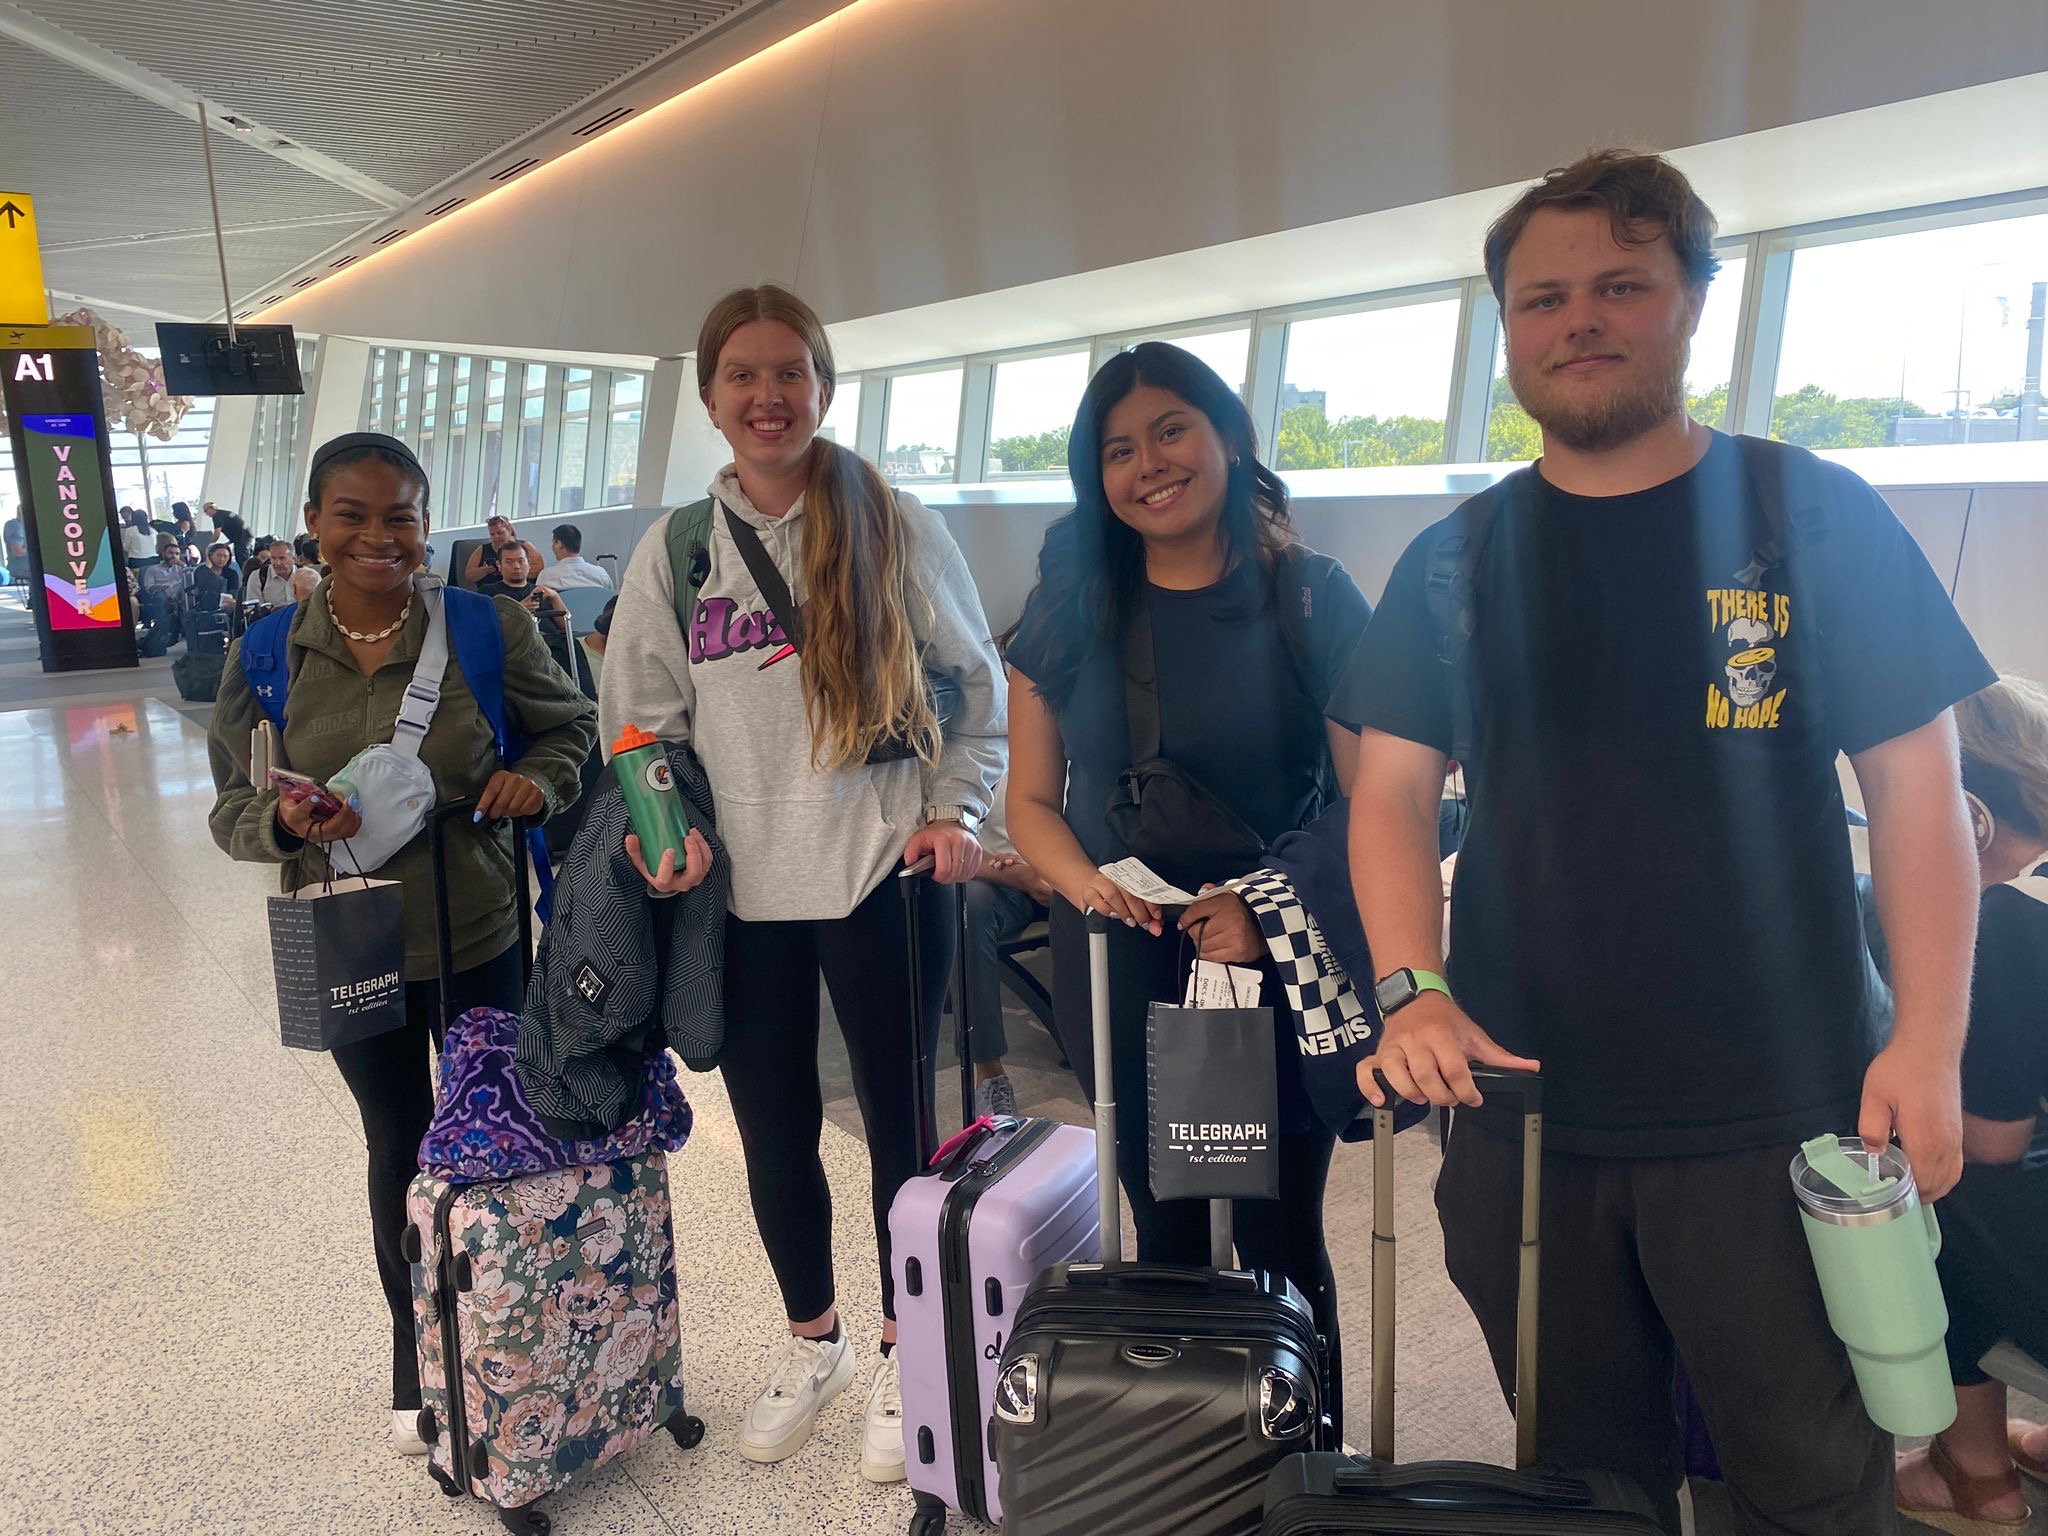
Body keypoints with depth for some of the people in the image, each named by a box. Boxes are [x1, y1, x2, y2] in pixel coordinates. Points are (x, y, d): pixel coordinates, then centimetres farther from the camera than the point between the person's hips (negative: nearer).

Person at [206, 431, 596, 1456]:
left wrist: (536, 779, -20)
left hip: (477, 942, -1)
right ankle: (413, 1348, 41)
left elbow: (570, 725, 2)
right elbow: (232, 805, -1)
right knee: (398, 1145, 19)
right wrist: (284, 818, -23)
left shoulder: (486, 628, -11)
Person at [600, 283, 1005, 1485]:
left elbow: (977, 688, 3)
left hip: (882, 880, -2)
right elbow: (641, 720, 9)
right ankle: (813, 1343, 39)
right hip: (742, 892, 3)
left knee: (899, 1120, 9)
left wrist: (956, 812, -9)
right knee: (774, 1129, 15)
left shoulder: (896, 528, -2)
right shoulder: (676, 551, 5)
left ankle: (903, 1357, 32)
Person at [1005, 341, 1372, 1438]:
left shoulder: (1311, 598, -5)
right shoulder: (1068, 614, 4)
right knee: (1167, 1236, 17)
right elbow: (1032, 798, 7)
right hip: (1121, 974, 3)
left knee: (1278, 1246, 7)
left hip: (1277, 970, -2)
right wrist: (1088, 882, -13)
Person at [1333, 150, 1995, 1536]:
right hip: (1519, 1112, 2)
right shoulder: (1459, 562, 5)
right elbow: (1394, 792, 2)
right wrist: (1413, 990, -14)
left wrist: (1928, 1042, -11)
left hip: (1775, 1120, -2)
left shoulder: (1815, 518, -1)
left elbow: (1915, 787, -2)